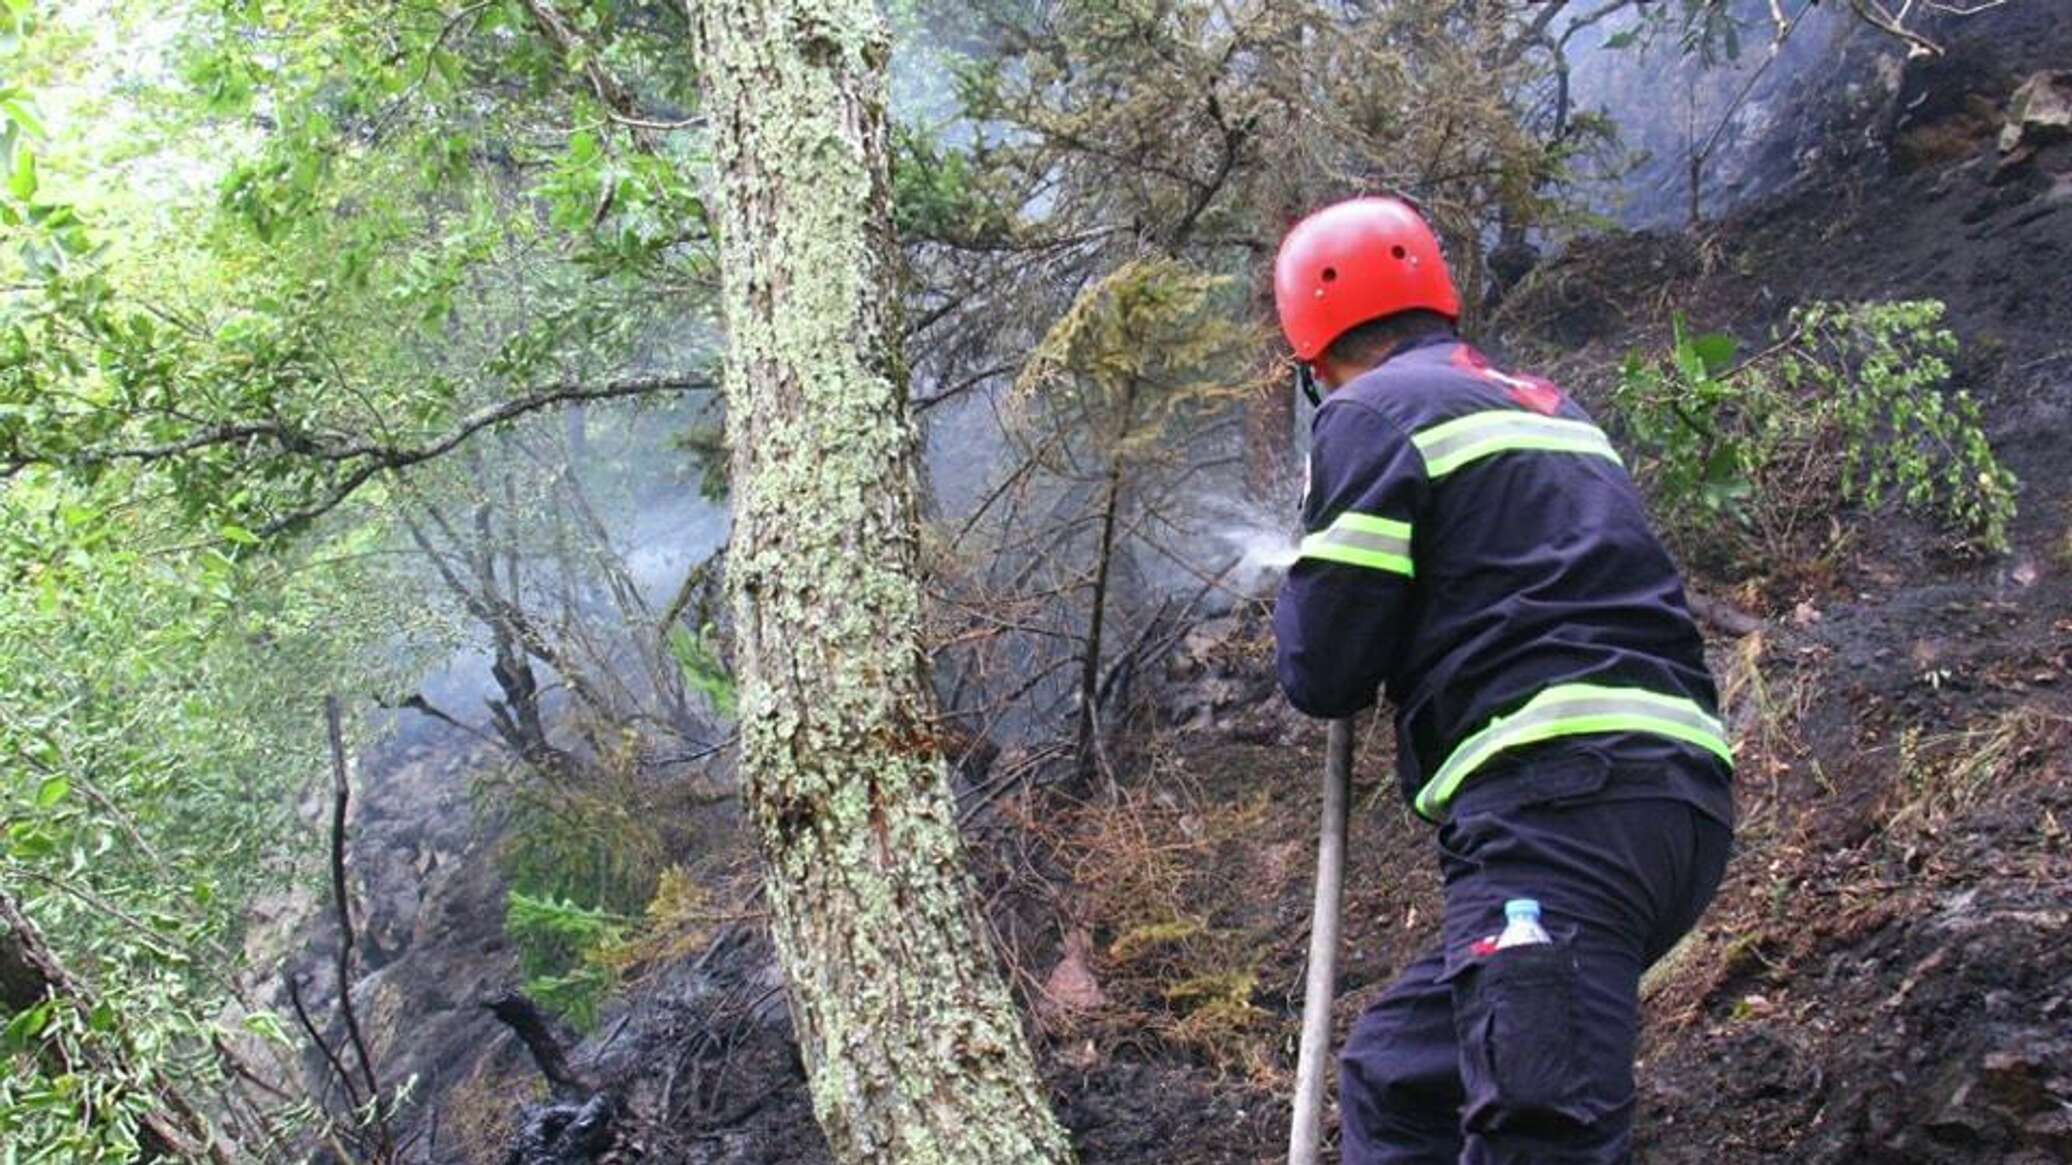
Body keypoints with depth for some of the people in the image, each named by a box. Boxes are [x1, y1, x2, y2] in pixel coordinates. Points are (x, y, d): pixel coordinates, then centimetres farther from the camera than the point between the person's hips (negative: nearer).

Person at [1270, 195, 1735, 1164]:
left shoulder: (1373, 412, 3)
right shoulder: (1551, 410, 27)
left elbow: (1322, 671, 1)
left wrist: (1307, 597, 20)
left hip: (1563, 802, -9)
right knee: (1397, 1069, 17)